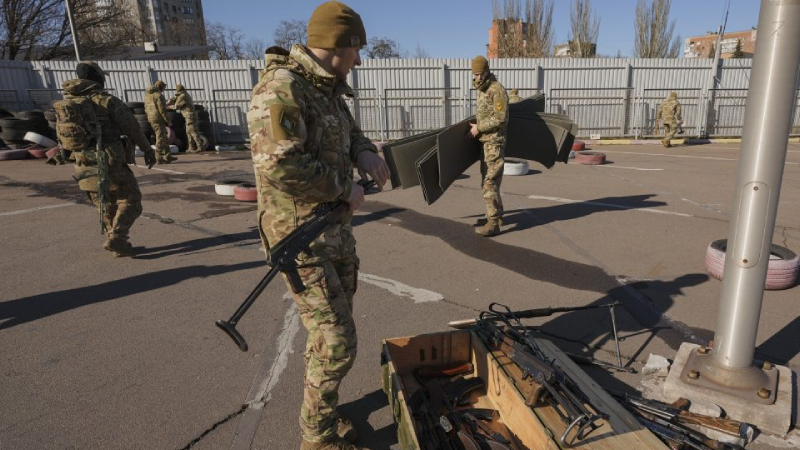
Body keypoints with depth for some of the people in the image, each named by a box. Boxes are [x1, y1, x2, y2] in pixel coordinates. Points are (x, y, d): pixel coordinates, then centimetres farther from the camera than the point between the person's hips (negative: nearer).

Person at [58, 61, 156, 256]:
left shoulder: (66, 103, 7)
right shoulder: (107, 101, -10)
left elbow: (62, 137, 14)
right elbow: (132, 128, -6)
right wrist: (148, 150, 5)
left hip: (85, 167, 6)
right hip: (111, 164, -6)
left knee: (106, 206, 19)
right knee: (130, 201, 6)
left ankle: (117, 243, 21)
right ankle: (115, 238, -11)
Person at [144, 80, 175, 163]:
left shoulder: (147, 94, 14)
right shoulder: (158, 95, -13)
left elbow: (146, 108, 19)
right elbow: (162, 110, -17)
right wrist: (168, 120, -12)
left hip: (151, 119, 9)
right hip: (158, 119, -9)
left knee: (164, 137, 16)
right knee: (160, 138, -5)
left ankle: (167, 156, 20)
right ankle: (160, 158, -4)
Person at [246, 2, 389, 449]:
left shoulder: (328, 90, 10)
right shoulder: (281, 89, -19)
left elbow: (351, 132, 25)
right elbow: (279, 165, -31)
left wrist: (365, 153, 0)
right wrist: (346, 187, -19)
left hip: (337, 231, 10)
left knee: (332, 332, 19)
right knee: (337, 344, -3)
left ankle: (322, 414, 39)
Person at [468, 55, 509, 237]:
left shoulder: (497, 89, -14)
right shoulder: (481, 90, 14)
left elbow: (500, 118, -20)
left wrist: (478, 128, -15)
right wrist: (476, 126, 13)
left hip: (494, 142, -10)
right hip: (486, 142, 10)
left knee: (490, 183, -12)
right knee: (487, 181, 15)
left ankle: (493, 224, -9)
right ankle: (496, 215, 27)